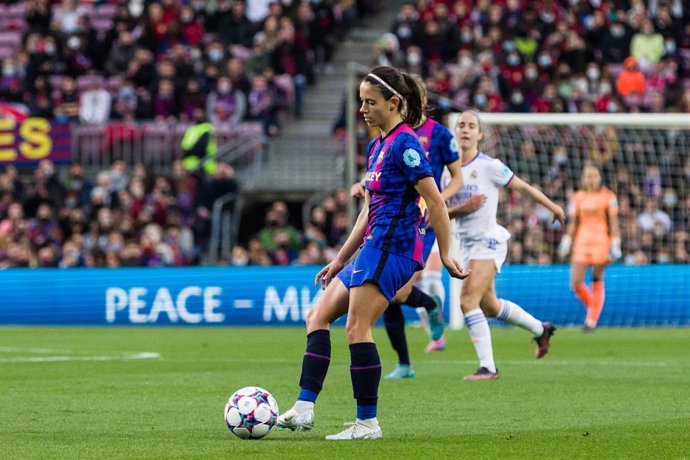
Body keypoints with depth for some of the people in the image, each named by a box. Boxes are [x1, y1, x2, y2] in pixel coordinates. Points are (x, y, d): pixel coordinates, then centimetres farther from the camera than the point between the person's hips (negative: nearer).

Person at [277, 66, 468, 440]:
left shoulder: (403, 143, -12)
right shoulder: (376, 146, 18)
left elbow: (435, 202, -15)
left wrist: (444, 255, -14)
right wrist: (339, 261, 24)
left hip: (393, 245, -10)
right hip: (375, 246, 10)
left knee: (357, 327, -12)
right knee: (318, 316, 8)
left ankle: (367, 423, -7)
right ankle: (303, 409, 3)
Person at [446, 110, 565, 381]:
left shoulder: (489, 166, -9)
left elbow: (522, 187, 2)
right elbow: (442, 214, 8)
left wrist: (553, 207, 10)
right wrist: (461, 208, -13)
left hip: (488, 240, -7)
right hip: (468, 244, 7)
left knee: (468, 300, -21)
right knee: (489, 307, 17)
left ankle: (487, 367, -18)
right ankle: (540, 330, 42)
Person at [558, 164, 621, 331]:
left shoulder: (608, 196, 2)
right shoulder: (578, 197, 10)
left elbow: (613, 223, 2)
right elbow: (573, 223, 14)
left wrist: (615, 245, -4)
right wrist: (566, 243, 8)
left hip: (600, 241, -3)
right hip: (581, 241, 3)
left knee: (597, 280, -1)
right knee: (576, 282, -6)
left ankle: (592, 319, 6)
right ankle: (592, 307, 18)